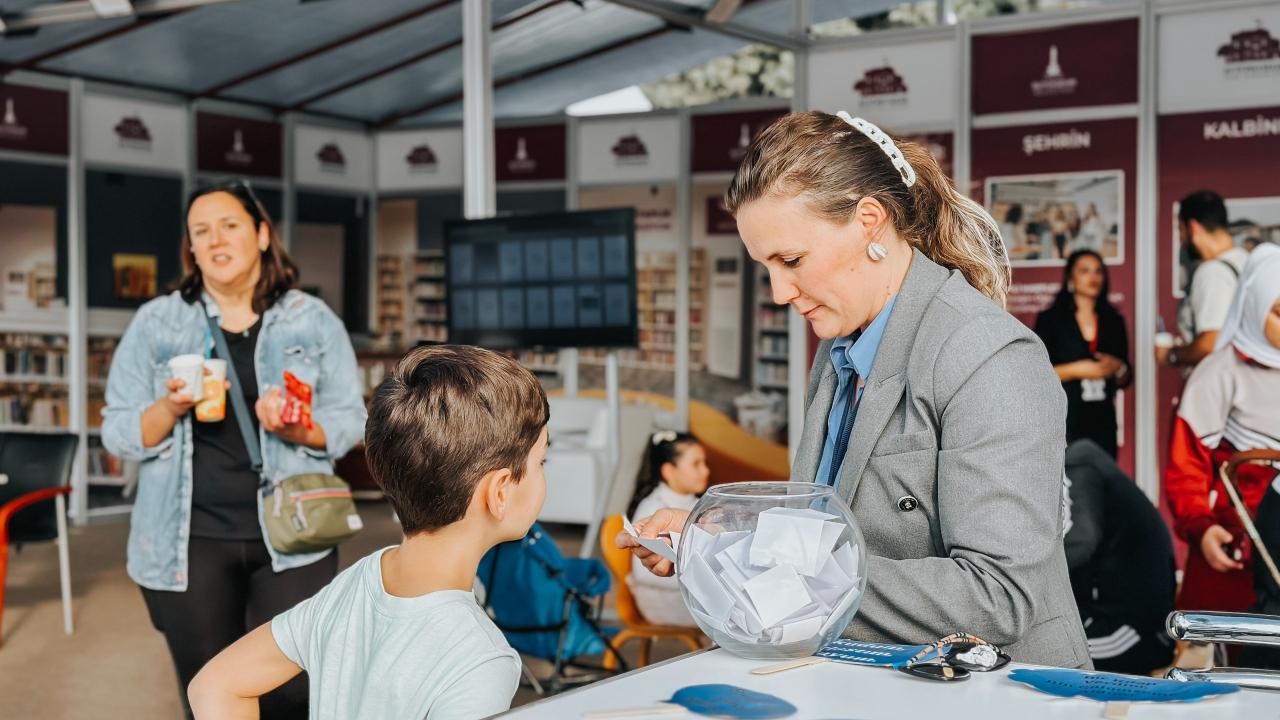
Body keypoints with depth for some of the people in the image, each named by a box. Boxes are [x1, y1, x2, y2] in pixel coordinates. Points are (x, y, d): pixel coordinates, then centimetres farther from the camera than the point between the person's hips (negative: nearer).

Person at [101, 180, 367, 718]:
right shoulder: (155, 323, 5)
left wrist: (297, 431, -17)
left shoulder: (314, 321, 5)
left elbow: (349, 420, 3)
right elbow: (118, 434, 3)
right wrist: (170, 409, -16)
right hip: (189, 541, 1)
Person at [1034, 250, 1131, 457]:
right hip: (1064, 422, -3)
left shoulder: (1114, 322, 17)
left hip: (1102, 421, 4)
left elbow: (1125, 380, 18)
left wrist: (1118, 369, -3)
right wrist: (1076, 370, -11)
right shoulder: (1049, 319, 4)